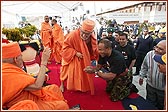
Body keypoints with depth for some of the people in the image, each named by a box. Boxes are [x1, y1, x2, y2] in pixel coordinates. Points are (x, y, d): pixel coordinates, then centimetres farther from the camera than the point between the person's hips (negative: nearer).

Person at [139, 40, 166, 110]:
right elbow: (144, 67, 3)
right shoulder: (149, 54, -14)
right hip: (150, 86, 2)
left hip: (163, 90, -2)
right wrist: (141, 76, 11)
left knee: (161, 107, 22)